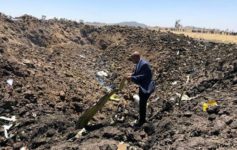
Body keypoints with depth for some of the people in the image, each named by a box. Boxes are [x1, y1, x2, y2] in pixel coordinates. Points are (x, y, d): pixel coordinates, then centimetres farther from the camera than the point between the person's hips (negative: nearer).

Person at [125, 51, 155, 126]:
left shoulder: (144, 64, -25)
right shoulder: (138, 64, 4)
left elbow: (143, 76, -29)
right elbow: (137, 73, 12)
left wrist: (132, 78, -28)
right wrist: (131, 75, -8)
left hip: (146, 88, -10)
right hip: (142, 86, 10)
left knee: (142, 104, 1)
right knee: (142, 103, 21)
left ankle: (141, 120, 19)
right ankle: (142, 119, 39)